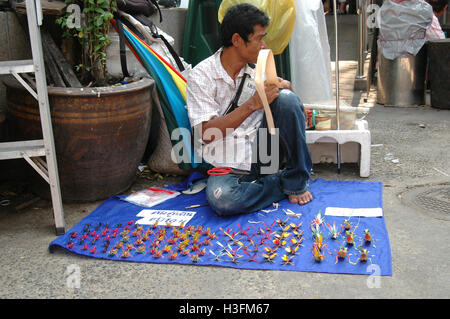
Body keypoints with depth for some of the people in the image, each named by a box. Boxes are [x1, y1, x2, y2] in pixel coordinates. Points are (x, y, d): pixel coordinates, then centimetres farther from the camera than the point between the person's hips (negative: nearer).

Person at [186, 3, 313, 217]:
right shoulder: (201, 76, -7)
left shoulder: (257, 68, 8)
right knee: (221, 199, -36)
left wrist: (282, 87, -14)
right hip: (229, 165, -3)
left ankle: (297, 181, -8)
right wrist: (252, 105, -24)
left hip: (263, 150, 4)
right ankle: (285, 185, -12)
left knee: (287, 98, -20)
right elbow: (207, 134, -16)